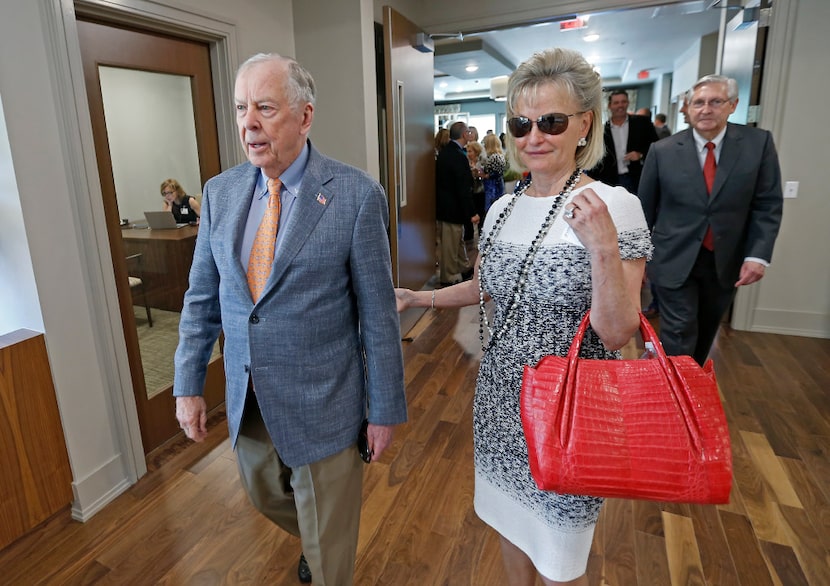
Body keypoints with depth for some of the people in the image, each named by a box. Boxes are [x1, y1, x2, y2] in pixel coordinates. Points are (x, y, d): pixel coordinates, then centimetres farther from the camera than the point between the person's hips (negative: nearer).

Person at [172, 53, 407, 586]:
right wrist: (188, 383, 6)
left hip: (321, 403, -5)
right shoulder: (220, 192, 1)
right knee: (264, 495, 30)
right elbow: (202, 297, 7)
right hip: (246, 400, 6)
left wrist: (385, 410, -8)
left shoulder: (357, 195, -15)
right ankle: (312, 541, 61)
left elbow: (378, 312, -12)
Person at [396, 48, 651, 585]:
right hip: (501, 395, 6)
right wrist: (418, 298, 5)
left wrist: (603, 247, -33)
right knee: (511, 519, 26)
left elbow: (616, 335, -19)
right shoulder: (502, 209, 1)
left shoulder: (614, 206, -16)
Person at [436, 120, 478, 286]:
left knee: (458, 239, 22)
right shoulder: (459, 156, -22)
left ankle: (465, 269, 37)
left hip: (444, 204, 10)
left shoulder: (444, 152, 6)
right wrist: (472, 213, -16)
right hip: (453, 208, -10)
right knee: (450, 243, 3)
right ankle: (448, 277, 16)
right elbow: (464, 189, -22)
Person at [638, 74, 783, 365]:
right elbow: (645, 207, 2)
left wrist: (758, 255, -12)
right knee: (679, 338, -3)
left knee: (704, 336, 18)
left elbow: (768, 205, -1)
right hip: (675, 261, -2)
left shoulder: (759, 143, -2)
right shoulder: (663, 150, -5)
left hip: (725, 262, 2)